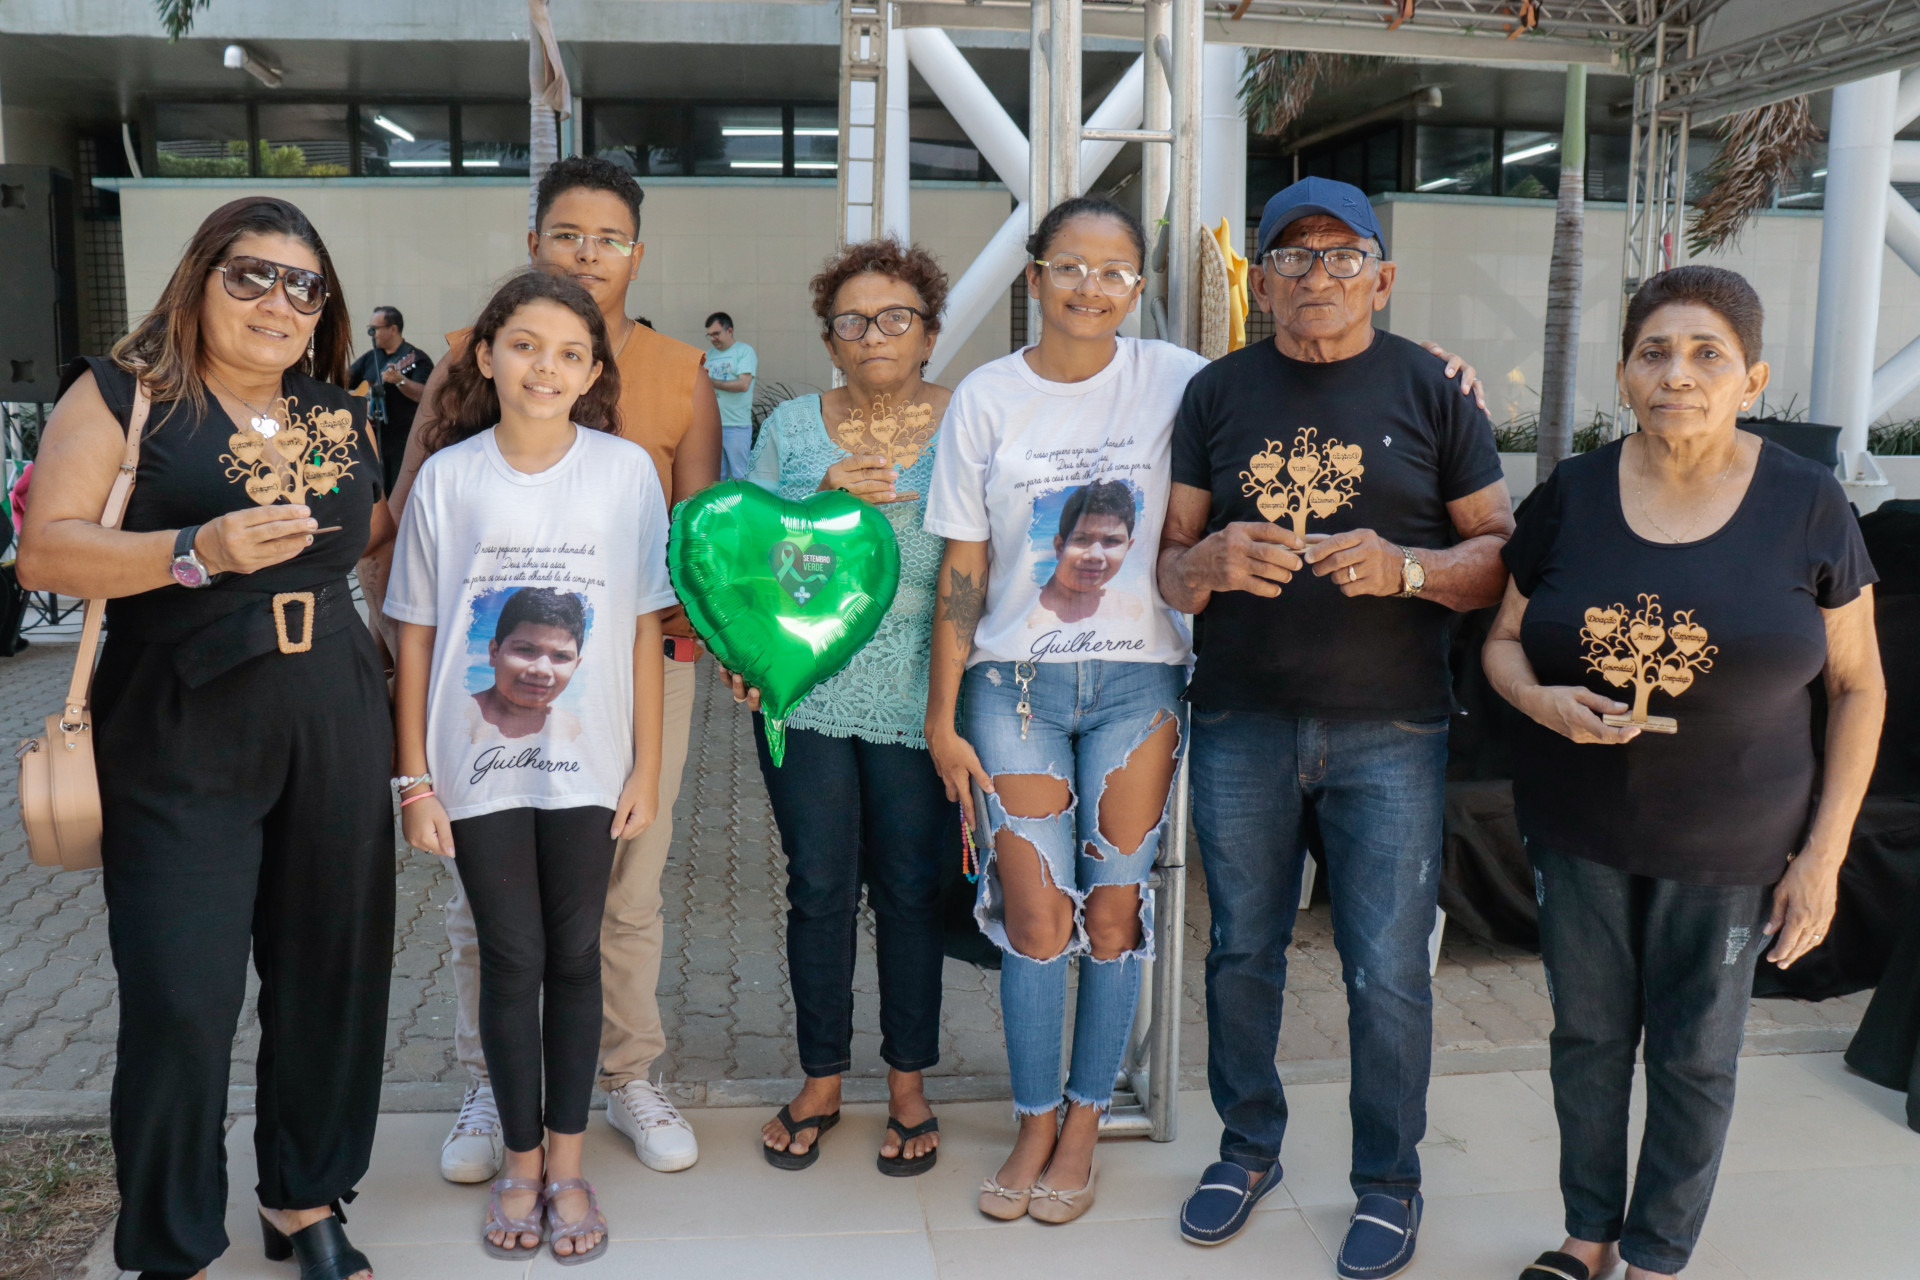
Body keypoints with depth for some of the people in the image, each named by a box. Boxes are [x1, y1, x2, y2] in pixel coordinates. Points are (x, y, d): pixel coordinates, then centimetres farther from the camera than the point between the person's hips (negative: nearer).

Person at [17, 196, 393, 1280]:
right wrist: (199, 551, -22)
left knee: (331, 976, 10)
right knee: (182, 1002, -3)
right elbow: (46, 550, -10)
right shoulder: (123, 393, -1)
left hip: (335, 736, 5)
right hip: (179, 742, -4)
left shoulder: (343, 413, 13)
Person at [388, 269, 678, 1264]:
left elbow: (644, 628, 0)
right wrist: (415, 779, -1)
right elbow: (415, 635, 1)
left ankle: (567, 1163, 26)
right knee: (512, 961, 8)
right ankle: (520, 1161, 27)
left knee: (574, 958, 10)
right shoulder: (446, 476, -3)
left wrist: (647, 766, 0)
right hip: (477, 765, 0)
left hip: (586, 762, 0)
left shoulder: (627, 471, -4)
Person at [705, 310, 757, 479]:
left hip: (737, 426, -6)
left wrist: (712, 382, -10)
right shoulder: (710, 356, 17)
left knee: (740, 476, -3)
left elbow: (743, 384, -14)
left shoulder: (744, 351, -1)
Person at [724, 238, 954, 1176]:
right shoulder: (792, 427, 8)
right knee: (819, 887, 6)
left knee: (912, 889, 6)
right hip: (806, 692, 2)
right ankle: (821, 1079, 24)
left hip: (919, 701, -1)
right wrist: (823, 494, -12)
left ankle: (909, 1086, 24)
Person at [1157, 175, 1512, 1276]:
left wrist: (1405, 568, -18)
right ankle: (1250, 1147, 34)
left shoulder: (1432, 389, 2)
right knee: (1243, 952, 13)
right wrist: (1210, 563, -15)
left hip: (1390, 731, -2)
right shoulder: (1218, 393, 8)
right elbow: (1169, 561, 8)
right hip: (1243, 723, 2)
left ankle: (1389, 1181, 25)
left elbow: (1503, 553, 2)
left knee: (1388, 972, 3)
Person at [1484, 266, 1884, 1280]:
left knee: (1695, 1057, 11)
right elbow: (1504, 641, 5)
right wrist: (1540, 700, -19)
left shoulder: (1806, 505, -7)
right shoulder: (1569, 496, -3)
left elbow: (1858, 684, -1)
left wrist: (1824, 850, -7)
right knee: (1587, 1034, 15)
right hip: (1577, 832, 2)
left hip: (1728, 849, -1)